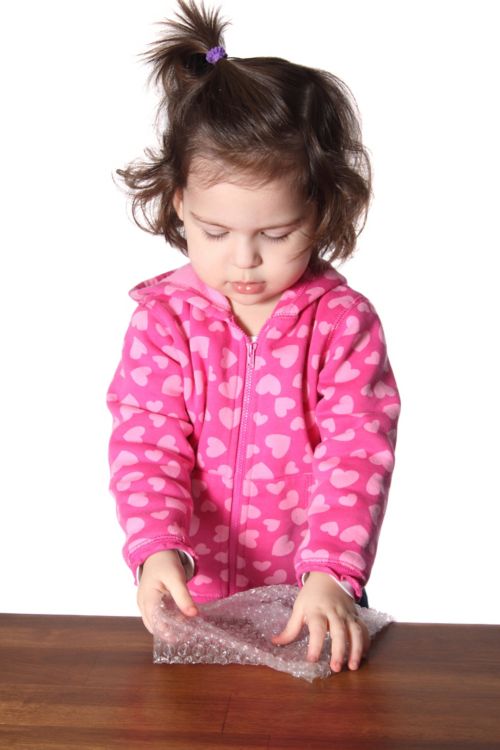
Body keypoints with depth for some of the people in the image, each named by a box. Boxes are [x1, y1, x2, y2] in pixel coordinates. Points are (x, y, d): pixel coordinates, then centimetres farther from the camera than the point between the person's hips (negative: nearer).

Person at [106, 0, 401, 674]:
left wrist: (330, 573, -25)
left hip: (313, 595, -1)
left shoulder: (345, 322, -8)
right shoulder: (163, 317, -5)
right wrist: (158, 547, -25)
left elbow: (356, 452, -13)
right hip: (191, 593, 1)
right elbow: (147, 441, -10)